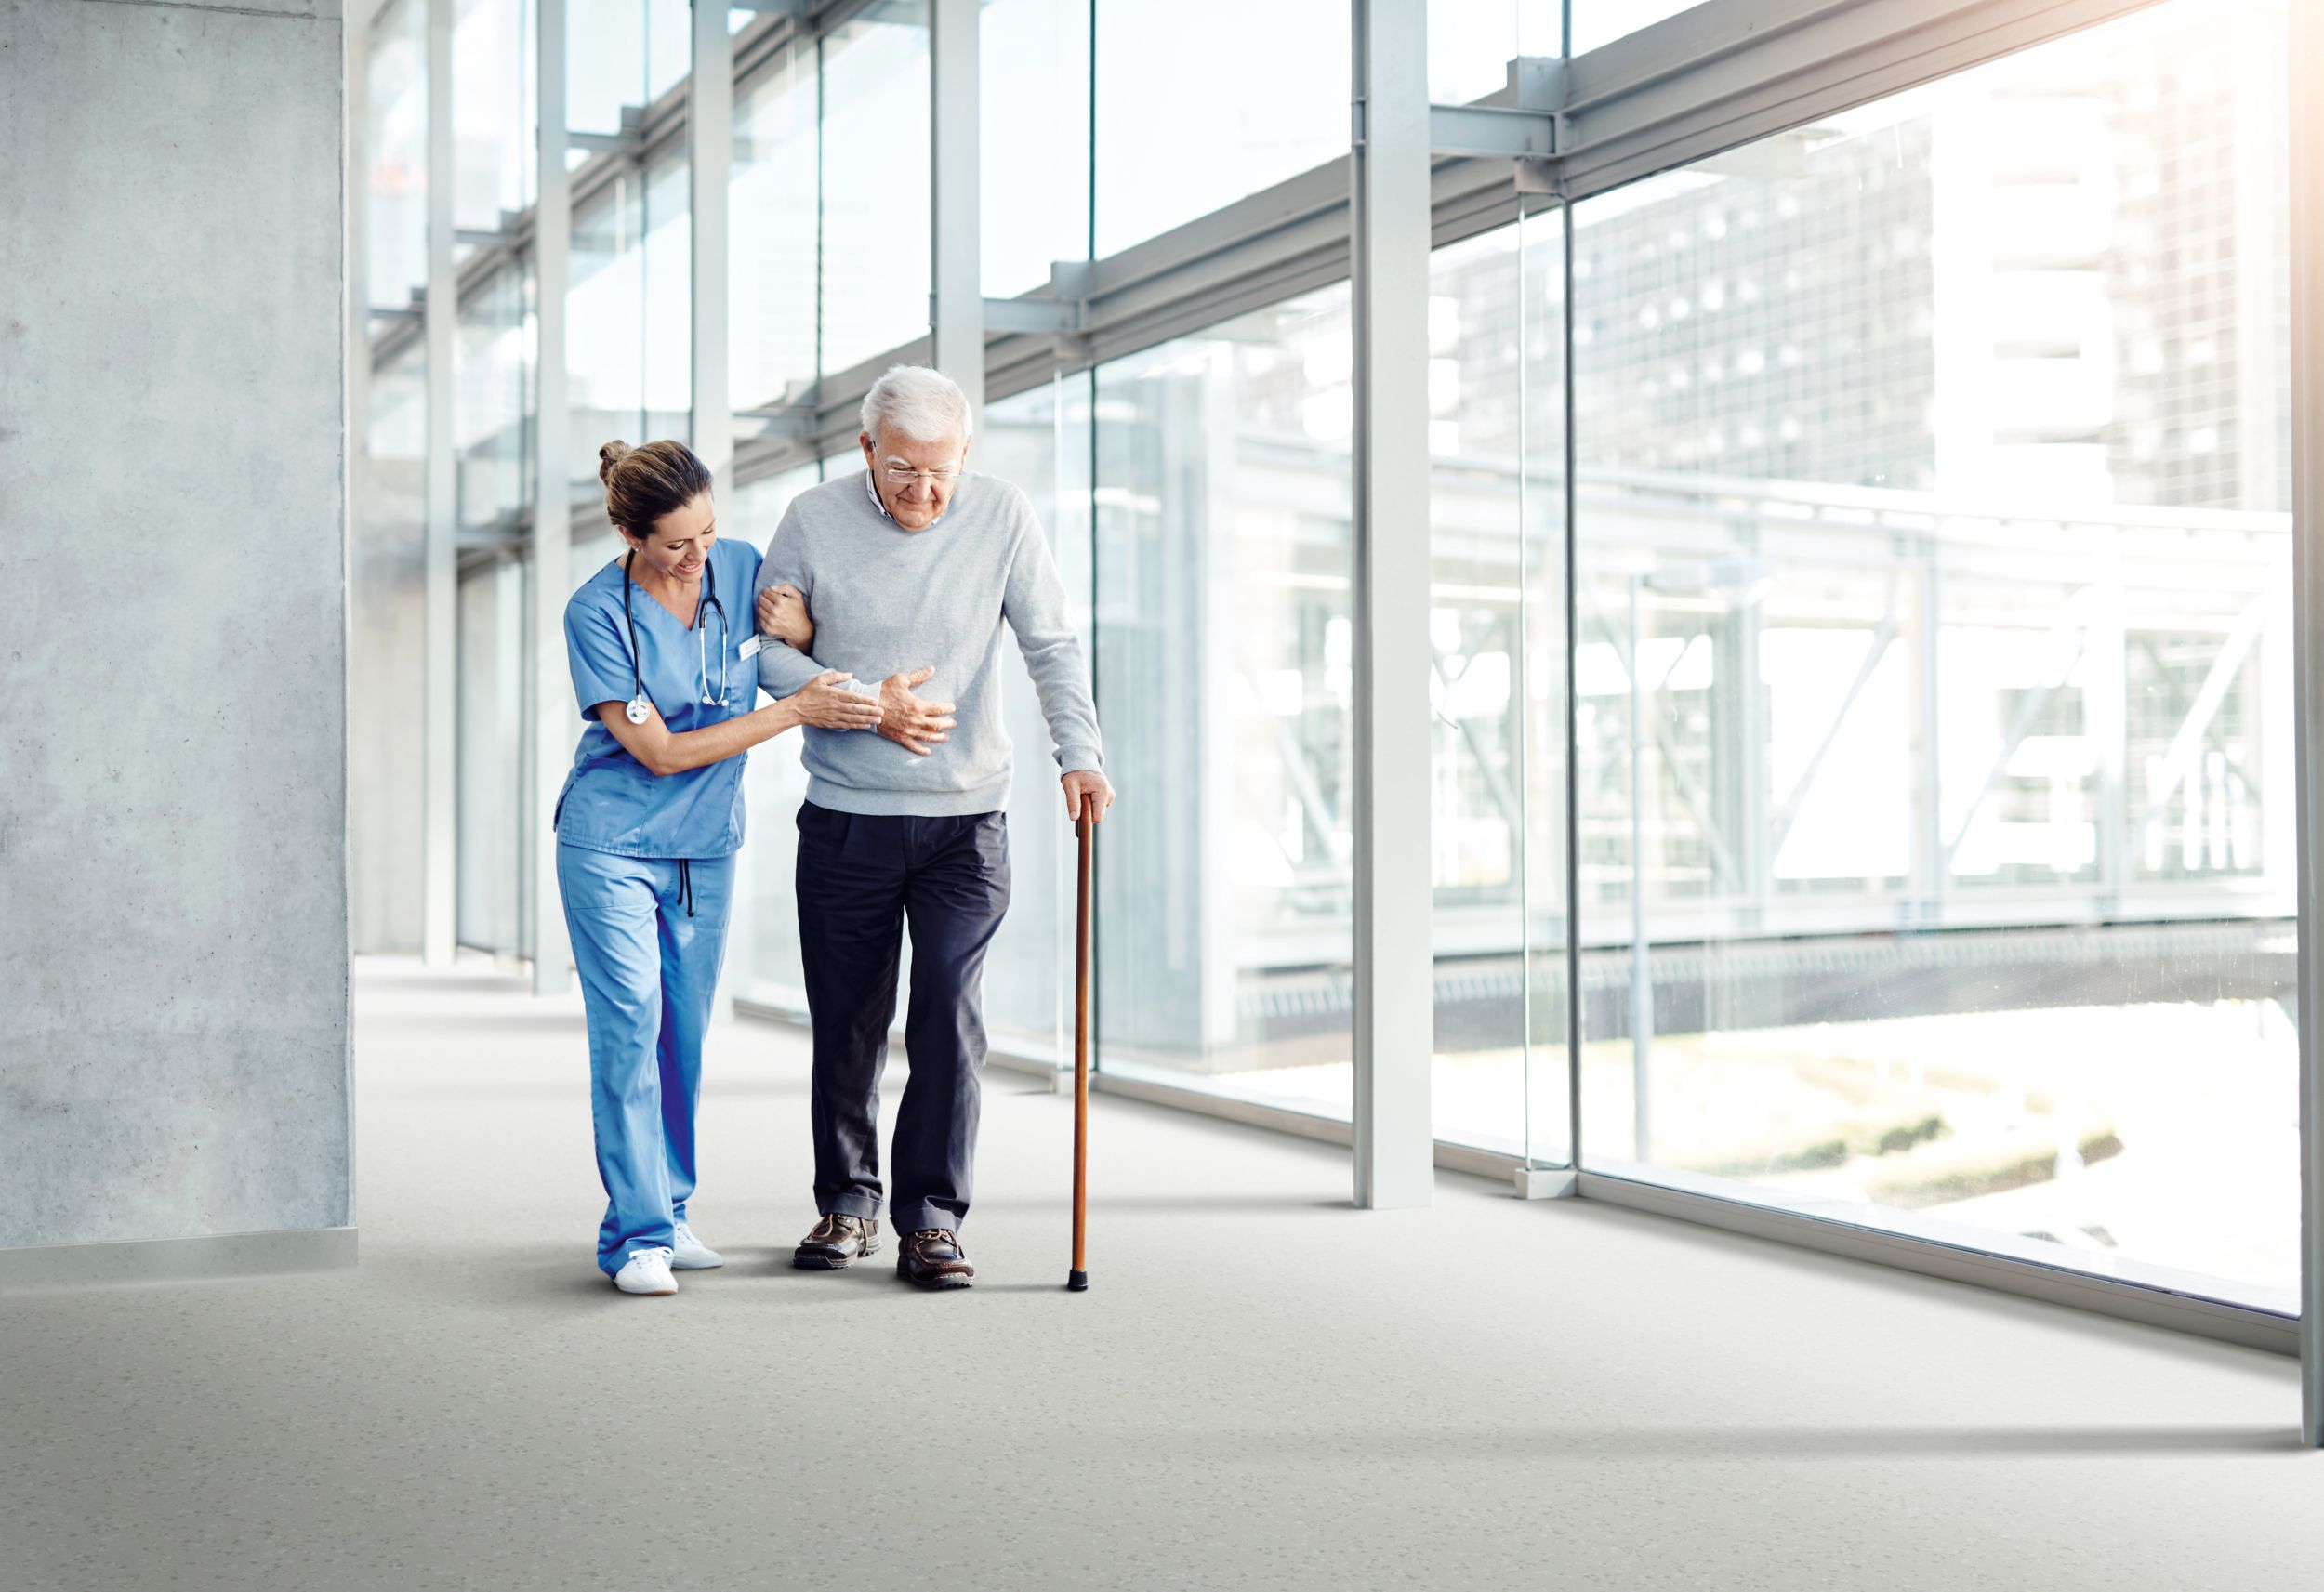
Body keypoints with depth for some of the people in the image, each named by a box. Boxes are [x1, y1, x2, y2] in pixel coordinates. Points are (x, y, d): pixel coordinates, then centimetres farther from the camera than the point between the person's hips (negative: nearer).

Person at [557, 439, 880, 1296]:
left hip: (706, 843, 4)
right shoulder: (597, 612, -17)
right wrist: (795, 709, -20)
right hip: (610, 844, -4)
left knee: (685, 1033, 10)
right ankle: (637, 1235, -5)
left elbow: (806, 668, 12)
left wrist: (873, 708, -8)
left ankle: (667, 1212, 22)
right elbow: (660, 751, -18)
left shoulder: (744, 570, -4)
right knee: (630, 1029, -10)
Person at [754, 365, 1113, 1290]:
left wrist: (1079, 753, -16)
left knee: (950, 1019, -6)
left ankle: (931, 1217, 5)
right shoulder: (815, 520, -3)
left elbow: (1051, 647, -2)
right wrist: (865, 705, -11)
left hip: (966, 819, 0)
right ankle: (847, 1203, 25)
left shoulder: (1002, 518, -2)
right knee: (847, 1023, 8)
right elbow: (765, 654, 1)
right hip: (845, 821, 1)